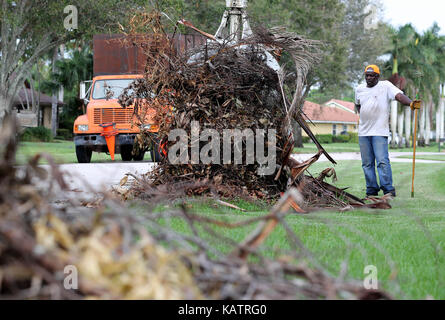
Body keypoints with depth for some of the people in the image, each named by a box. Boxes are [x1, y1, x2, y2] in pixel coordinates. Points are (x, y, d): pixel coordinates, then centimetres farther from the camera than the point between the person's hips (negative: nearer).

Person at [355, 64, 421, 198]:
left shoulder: (386, 86, -4)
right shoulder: (359, 89, 13)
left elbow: (399, 95, -19)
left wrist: (411, 103, -38)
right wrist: (362, 115, 13)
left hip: (379, 132, -6)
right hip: (363, 132, 6)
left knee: (382, 161, -14)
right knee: (367, 163, 7)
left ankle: (388, 190, -12)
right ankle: (371, 191, 14)